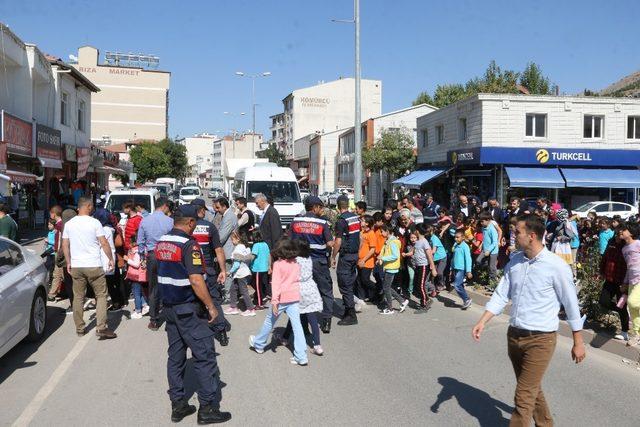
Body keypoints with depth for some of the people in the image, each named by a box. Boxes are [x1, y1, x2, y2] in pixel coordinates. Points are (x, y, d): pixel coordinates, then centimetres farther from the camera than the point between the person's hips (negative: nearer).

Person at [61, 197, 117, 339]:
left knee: (78, 297, 12)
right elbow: (104, 243, -9)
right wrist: (111, 259, 1)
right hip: (93, 266, -4)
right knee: (101, 296, 3)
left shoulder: (69, 224, 6)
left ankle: (79, 328, 17)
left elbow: (65, 245, 9)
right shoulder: (94, 222, -8)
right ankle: (101, 327, -3)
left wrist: (68, 262, 18)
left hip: (76, 266, 4)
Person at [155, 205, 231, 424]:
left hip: (168, 307, 8)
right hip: (188, 309, -8)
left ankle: (178, 405, 19)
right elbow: (196, 281, -23)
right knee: (204, 356, -1)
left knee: (175, 355, 13)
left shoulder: (161, 243, 7)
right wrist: (211, 306, -14)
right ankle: (208, 408, 3)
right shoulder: (188, 245, -18)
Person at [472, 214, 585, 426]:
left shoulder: (556, 266, -15)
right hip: (514, 335, 6)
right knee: (532, 389, 23)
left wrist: (578, 343, -2)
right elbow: (501, 295, 4)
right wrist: (482, 322, -6)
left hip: (540, 339, -6)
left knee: (524, 397, -5)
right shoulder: (514, 261, 2)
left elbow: (571, 305, -7)